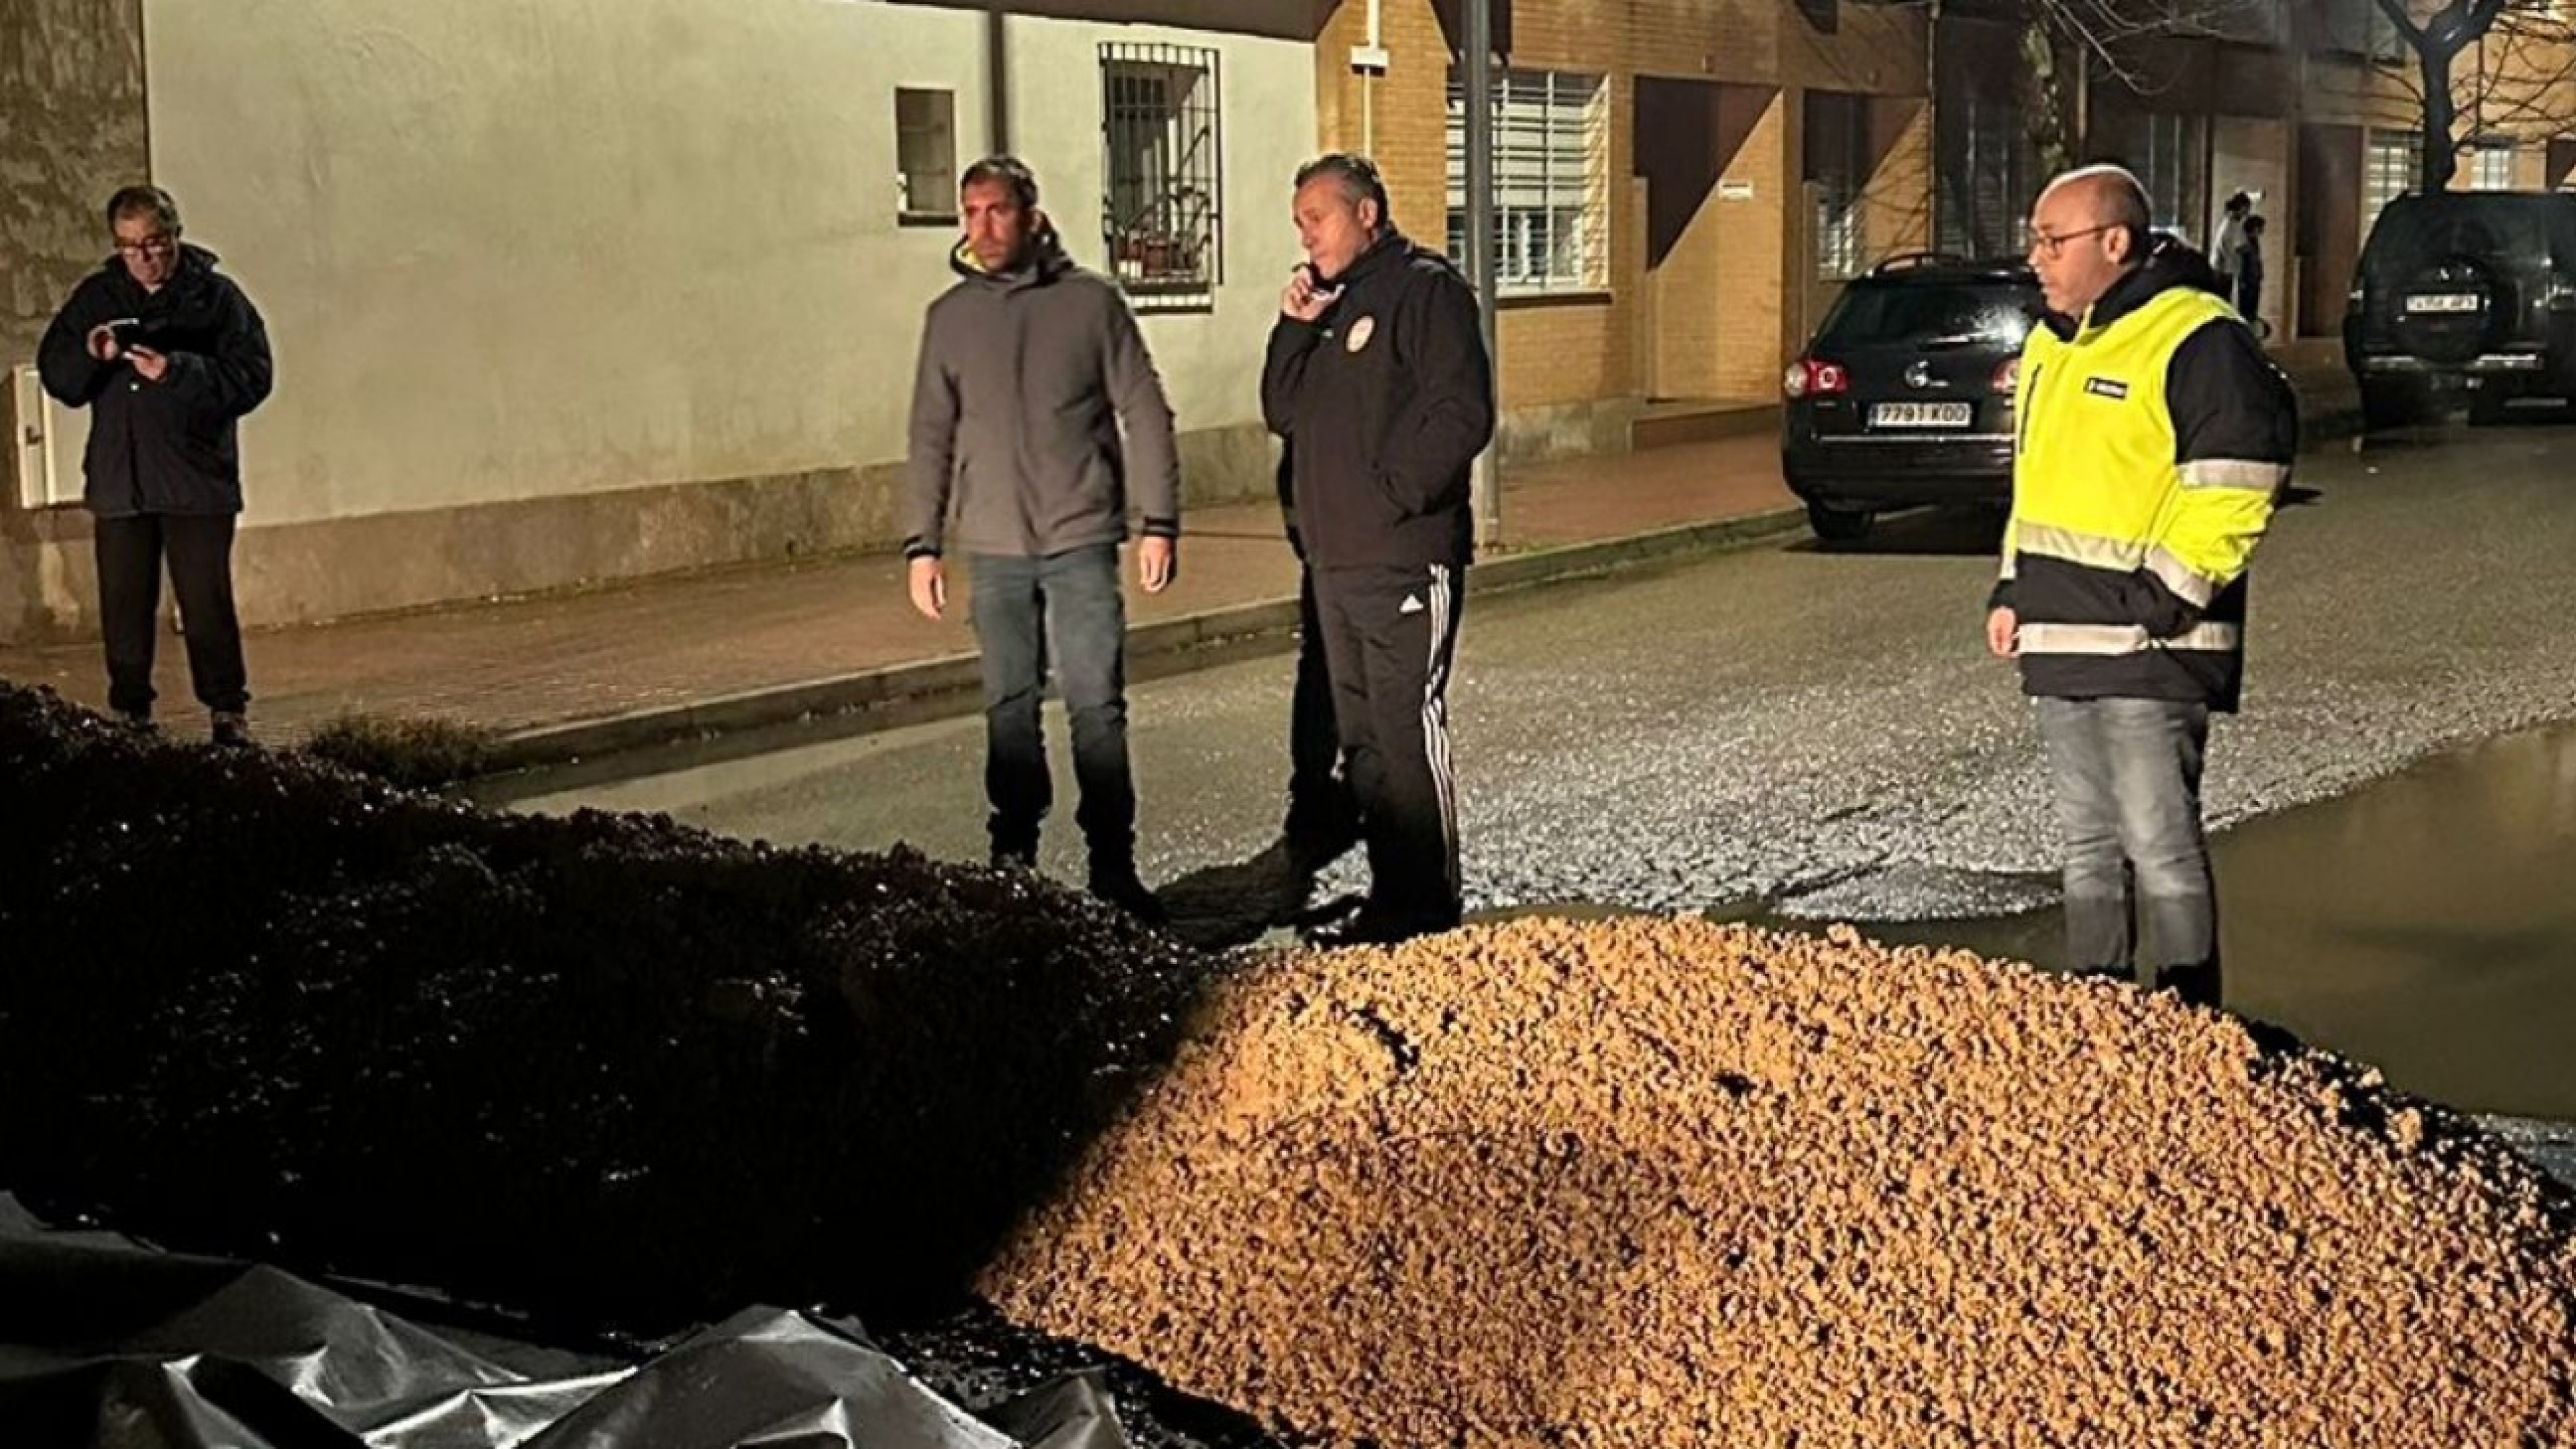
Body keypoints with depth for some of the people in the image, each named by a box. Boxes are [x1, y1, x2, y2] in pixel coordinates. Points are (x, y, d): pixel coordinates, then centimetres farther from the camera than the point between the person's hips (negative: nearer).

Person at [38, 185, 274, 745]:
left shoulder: (216, 295, -1)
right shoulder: (95, 296, 9)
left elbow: (253, 375, -10)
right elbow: (55, 375, 6)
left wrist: (178, 372, -21)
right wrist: (90, 354, -15)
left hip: (197, 477, -3)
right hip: (117, 478, 3)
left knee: (207, 600, -4)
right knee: (124, 603, 7)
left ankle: (228, 710, 6)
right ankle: (130, 714, 16)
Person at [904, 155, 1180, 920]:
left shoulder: (1090, 301, -1)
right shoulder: (951, 315, 8)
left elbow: (1144, 414, 0)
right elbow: (932, 436, 12)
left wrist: (1160, 522, -6)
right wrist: (923, 543, 6)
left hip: (1080, 540, -3)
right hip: (993, 548, 3)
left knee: (1097, 706, -5)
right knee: (1009, 710, 8)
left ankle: (1113, 867, 1)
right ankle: (1014, 860, 18)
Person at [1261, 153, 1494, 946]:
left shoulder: (1426, 289, -7)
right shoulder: (1329, 303, 18)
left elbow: (1462, 414, -16)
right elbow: (1282, 412, 16)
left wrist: (1395, 491, -17)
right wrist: (1294, 328, 3)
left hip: (1406, 561, -9)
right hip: (1337, 560, 9)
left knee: (1408, 733, -7)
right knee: (1363, 739, 12)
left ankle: (1426, 905, 0)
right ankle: (1392, 896, 21)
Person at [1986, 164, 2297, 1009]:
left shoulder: (2195, 340, -12)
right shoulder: (2050, 345, 16)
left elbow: (2236, 481, -18)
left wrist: (2168, 595, -19)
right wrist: (2013, 591, 17)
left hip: (2150, 648, -9)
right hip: (2060, 644, 9)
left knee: (2160, 845, -7)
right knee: (2087, 844, 15)